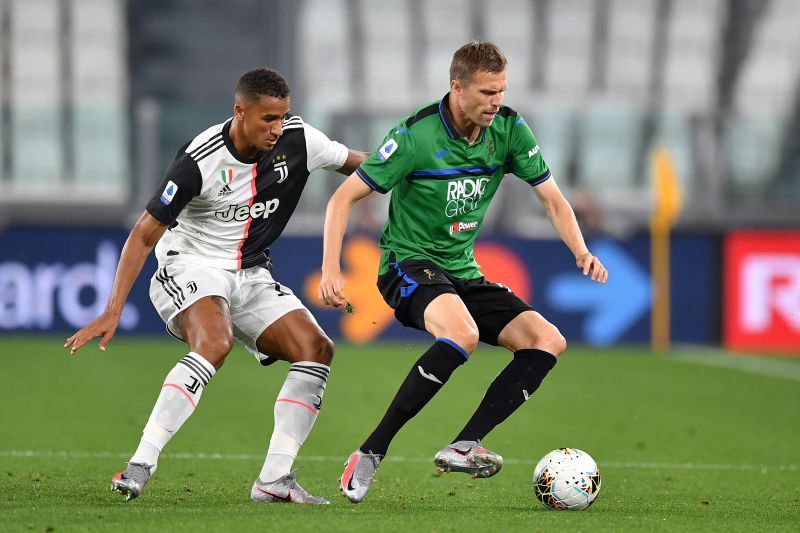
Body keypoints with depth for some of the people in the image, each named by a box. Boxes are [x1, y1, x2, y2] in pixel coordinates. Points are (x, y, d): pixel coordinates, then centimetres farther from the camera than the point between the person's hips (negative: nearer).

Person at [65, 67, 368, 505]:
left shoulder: (297, 139, -8)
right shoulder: (200, 160, -22)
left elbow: (355, 162, 11)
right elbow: (144, 235, -19)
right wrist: (113, 312, -24)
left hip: (251, 276, 6)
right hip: (191, 268, -6)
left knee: (316, 349, -12)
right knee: (214, 343, -35)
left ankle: (273, 480, -10)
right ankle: (139, 467, -37)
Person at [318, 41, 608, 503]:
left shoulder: (509, 129, -2)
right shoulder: (417, 135, -17)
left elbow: (552, 198, 6)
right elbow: (345, 196, -13)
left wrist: (582, 252, -12)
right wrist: (331, 269, -24)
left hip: (462, 271, 7)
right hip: (409, 264, -7)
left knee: (548, 342, -10)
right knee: (462, 332, -36)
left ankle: (462, 447, -20)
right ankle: (371, 453, -31)